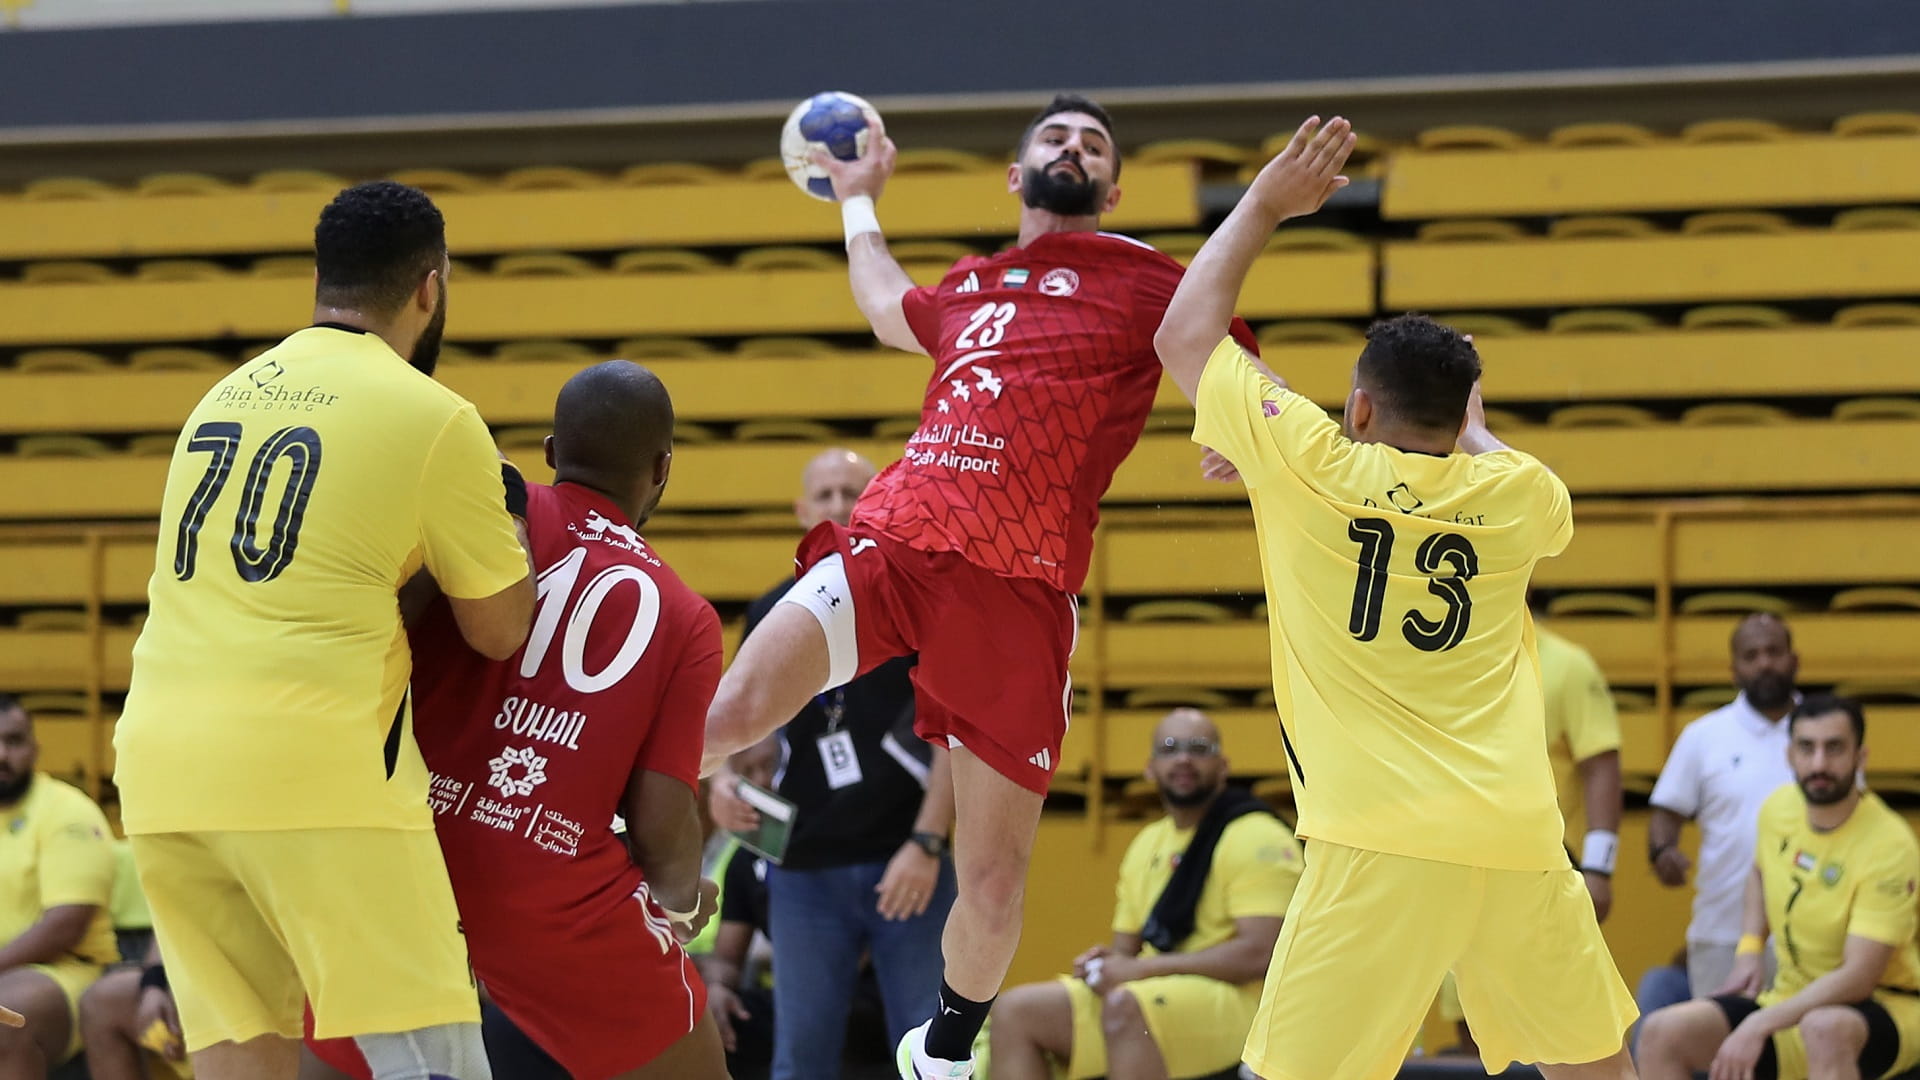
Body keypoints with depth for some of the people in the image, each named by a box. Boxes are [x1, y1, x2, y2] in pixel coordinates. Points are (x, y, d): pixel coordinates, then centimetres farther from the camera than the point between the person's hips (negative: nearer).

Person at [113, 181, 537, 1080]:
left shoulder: (224, 396, 19)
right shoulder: (432, 417, 0)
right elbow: (500, 631, 8)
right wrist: (508, 513, 25)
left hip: (161, 767, 6)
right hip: (315, 766, -6)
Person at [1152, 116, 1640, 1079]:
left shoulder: (1316, 467, 0)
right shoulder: (1516, 495, 10)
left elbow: (1183, 334, 14)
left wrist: (1263, 206, 23)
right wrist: (1467, 424, 55)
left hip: (1380, 845, -4)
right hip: (1519, 836, 4)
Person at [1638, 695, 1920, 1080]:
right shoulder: (1778, 807, -1)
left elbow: (1857, 978, -27)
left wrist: (1759, 1026, -32)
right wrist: (1748, 951, 7)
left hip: (1885, 1009, -7)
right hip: (1790, 999, 7)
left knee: (1824, 1028, -41)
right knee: (1663, 1033, -12)